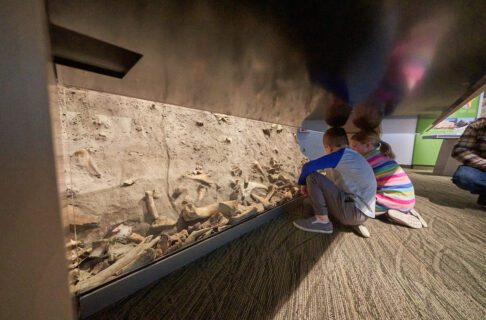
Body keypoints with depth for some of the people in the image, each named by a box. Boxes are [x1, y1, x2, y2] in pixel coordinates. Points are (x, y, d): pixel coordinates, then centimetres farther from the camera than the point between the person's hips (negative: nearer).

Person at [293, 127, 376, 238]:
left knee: (312, 177, -15)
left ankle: (322, 220, -5)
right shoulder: (351, 155, 15)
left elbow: (308, 167, -19)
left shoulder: (341, 154, -13)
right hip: (362, 212, 9)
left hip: (355, 210, -9)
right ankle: (354, 222, 12)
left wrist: (303, 183, -1)